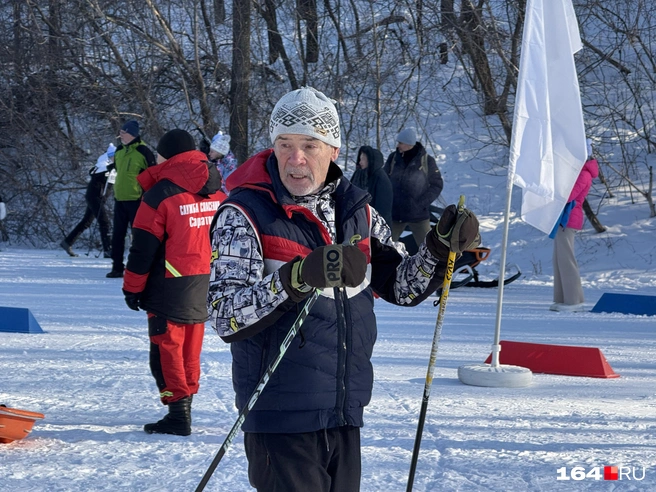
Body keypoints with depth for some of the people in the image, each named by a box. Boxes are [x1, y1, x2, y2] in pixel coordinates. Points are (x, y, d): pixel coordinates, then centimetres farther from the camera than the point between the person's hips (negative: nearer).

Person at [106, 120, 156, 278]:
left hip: (136, 200, -7)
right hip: (120, 199, 7)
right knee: (118, 234, 8)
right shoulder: (119, 151, 10)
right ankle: (117, 267, 14)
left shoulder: (143, 151, -12)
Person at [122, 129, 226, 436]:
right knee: (190, 348, 16)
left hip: (171, 286, -7)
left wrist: (132, 287, -2)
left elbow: (143, 247, -12)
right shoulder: (217, 191, 6)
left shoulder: (160, 194, -14)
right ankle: (184, 406, 22)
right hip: (205, 285, 7)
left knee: (166, 347, 0)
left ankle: (178, 413, -4)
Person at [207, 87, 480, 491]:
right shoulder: (245, 213, -9)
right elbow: (225, 315, -20)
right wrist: (298, 277, -34)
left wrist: (441, 246, -2)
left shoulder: (356, 210, 8)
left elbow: (401, 286, 16)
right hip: (281, 418, -6)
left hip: (345, 414, 6)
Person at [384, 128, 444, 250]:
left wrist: (422, 203, -11)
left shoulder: (427, 160, -7)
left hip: (418, 215, -3)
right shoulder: (393, 158, 0)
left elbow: (437, 185, -1)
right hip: (394, 213, 3)